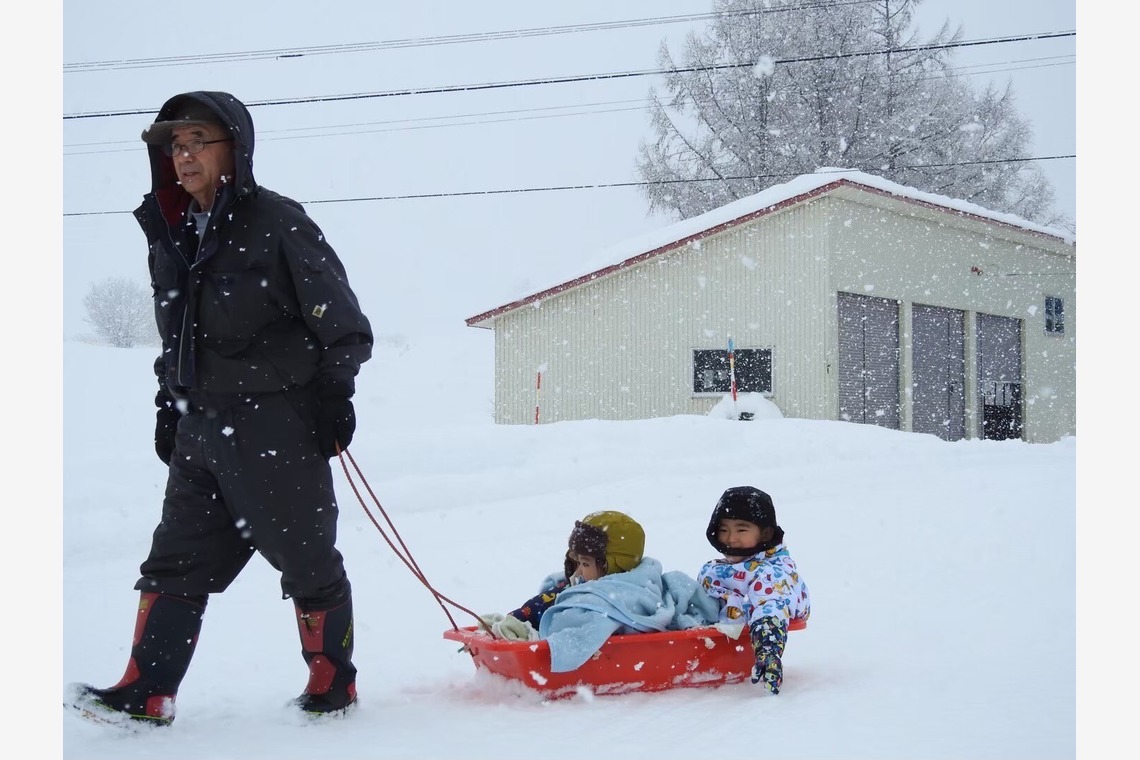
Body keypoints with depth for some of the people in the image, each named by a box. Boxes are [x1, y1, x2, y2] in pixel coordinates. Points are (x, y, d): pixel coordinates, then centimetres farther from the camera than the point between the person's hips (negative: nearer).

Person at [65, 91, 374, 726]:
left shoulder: (277, 222, -9)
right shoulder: (171, 234, 12)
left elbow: (343, 325, -7)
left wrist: (334, 397, -8)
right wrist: (170, 406, 17)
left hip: (277, 428, -7)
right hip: (201, 431, 7)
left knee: (307, 560, 4)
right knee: (176, 561, 5)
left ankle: (334, 686, 19)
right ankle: (146, 693, 8)